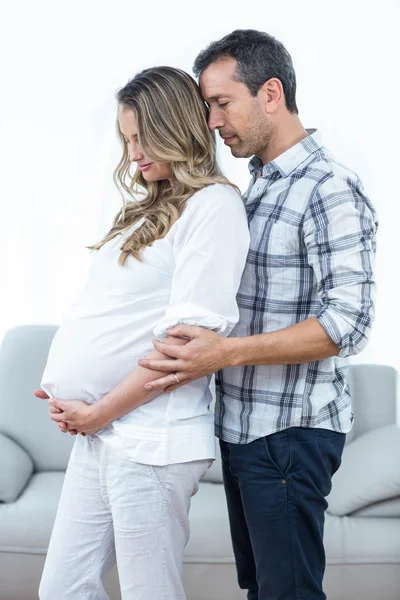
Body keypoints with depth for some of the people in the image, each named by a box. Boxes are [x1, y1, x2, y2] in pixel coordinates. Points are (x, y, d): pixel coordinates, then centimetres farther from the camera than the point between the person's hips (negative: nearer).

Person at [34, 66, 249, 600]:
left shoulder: (214, 204, -8)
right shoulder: (149, 208, 18)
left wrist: (98, 413, -11)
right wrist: (62, 388, 2)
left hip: (152, 439, -8)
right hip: (97, 434, 8)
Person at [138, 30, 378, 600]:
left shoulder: (330, 189, -16)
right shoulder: (256, 184, 12)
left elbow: (348, 323, -23)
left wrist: (226, 351, -27)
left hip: (291, 430, -8)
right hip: (242, 423, 9)